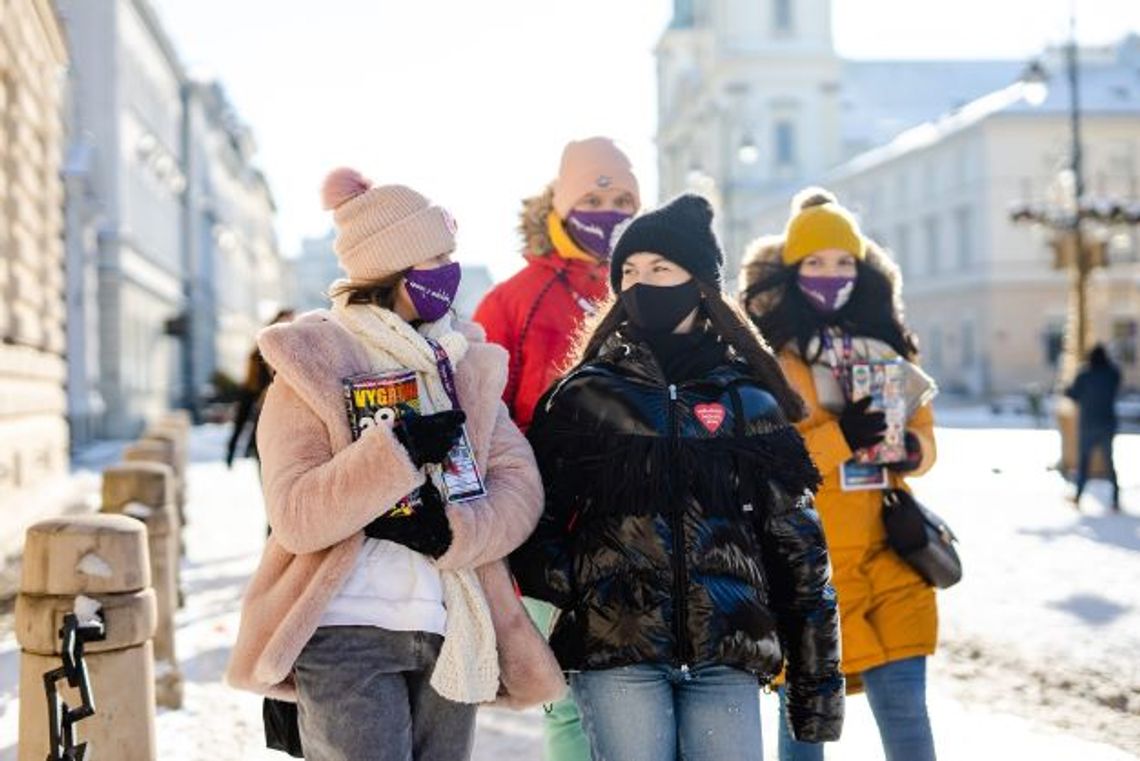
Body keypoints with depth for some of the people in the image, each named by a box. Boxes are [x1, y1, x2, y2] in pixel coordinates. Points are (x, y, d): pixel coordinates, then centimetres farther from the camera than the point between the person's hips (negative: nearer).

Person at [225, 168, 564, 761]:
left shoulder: (464, 361, 11)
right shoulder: (309, 363, -4)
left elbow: (519, 483, 0)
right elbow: (295, 517, -14)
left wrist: (451, 531, -17)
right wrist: (400, 450, -23)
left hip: (449, 634, 5)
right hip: (347, 634, -5)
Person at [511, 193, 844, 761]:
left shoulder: (748, 400, 9)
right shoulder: (584, 394, 8)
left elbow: (797, 546, 9)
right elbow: (534, 512, 8)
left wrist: (817, 680, 7)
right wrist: (569, 588, -11)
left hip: (727, 656, 1)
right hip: (616, 654, -1)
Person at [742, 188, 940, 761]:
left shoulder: (882, 345, 12)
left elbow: (923, 434, 16)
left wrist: (909, 448, -8)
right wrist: (842, 434, -21)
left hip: (887, 554, 4)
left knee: (904, 703, 3)